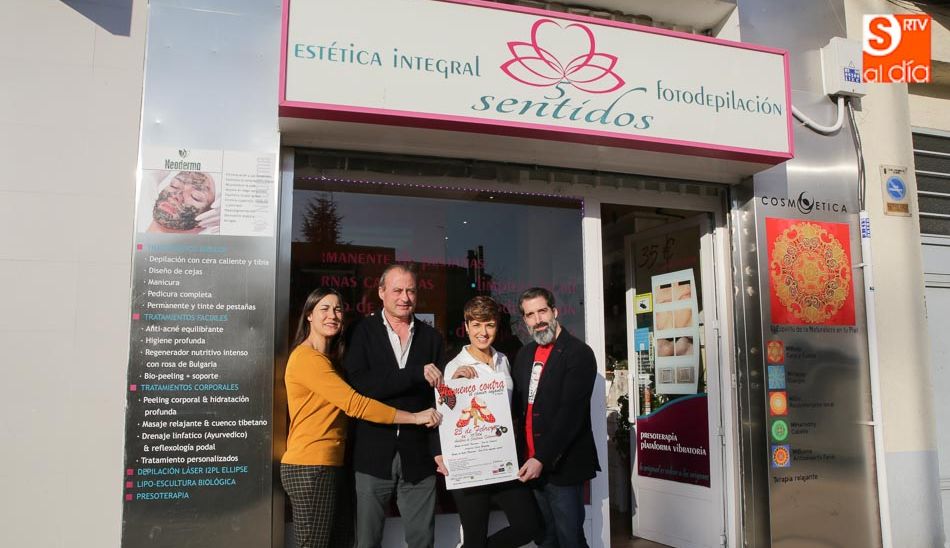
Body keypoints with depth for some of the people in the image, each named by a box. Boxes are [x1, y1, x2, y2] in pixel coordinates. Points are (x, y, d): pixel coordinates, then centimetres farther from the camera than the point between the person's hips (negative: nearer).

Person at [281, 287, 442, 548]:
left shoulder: (328, 358, 19)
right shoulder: (307, 357, -14)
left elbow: (343, 403, 11)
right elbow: (354, 404, -20)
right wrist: (415, 417, -17)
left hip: (330, 466, 9)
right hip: (310, 468, -9)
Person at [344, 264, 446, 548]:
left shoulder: (432, 337, 7)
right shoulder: (363, 331, -1)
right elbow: (358, 385, -15)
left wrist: (440, 450, -6)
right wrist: (416, 374, -20)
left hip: (419, 454, 2)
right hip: (373, 453, -2)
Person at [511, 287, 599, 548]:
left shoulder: (578, 353, -11)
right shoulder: (525, 354, 11)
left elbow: (571, 412, -19)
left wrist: (543, 459, -23)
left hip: (563, 465, -6)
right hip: (531, 463, 6)